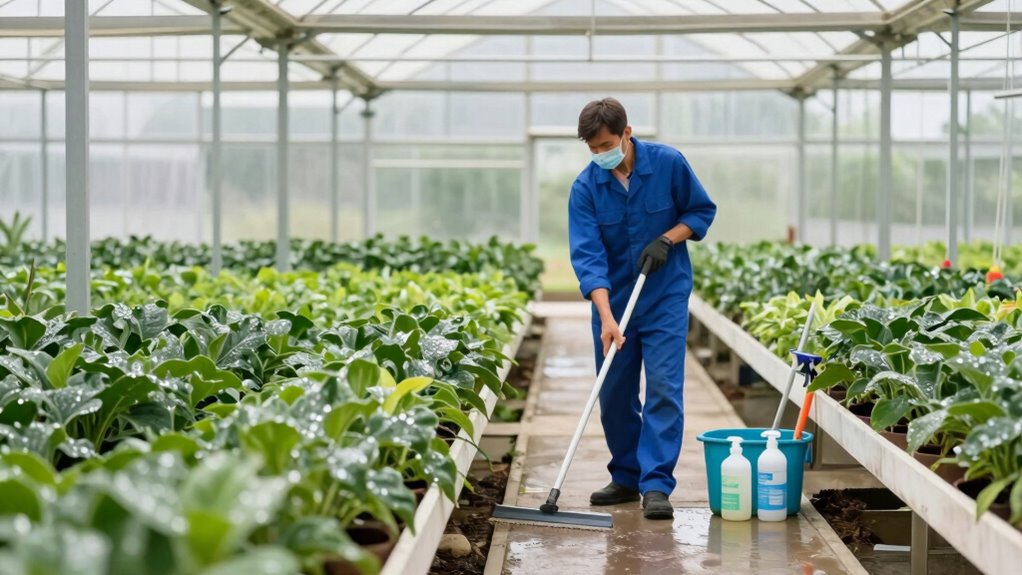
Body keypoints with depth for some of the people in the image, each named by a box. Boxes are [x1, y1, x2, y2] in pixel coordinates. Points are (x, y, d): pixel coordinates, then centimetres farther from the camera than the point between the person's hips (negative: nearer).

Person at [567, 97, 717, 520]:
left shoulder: (668, 163, -10)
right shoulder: (585, 188, -11)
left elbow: (702, 210, 3)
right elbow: (588, 256, -18)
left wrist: (668, 239, -15)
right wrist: (607, 319, -28)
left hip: (666, 297, -2)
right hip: (612, 299, 2)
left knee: (664, 388, -9)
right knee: (614, 394, 7)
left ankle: (656, 485, -8)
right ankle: (626, 477, 22)